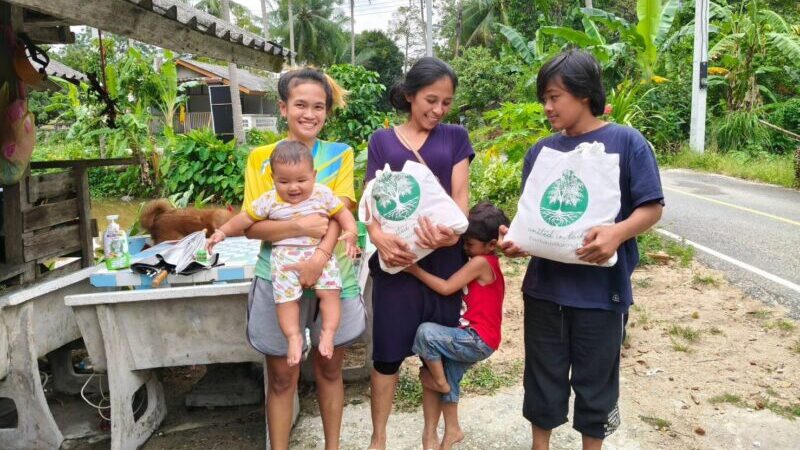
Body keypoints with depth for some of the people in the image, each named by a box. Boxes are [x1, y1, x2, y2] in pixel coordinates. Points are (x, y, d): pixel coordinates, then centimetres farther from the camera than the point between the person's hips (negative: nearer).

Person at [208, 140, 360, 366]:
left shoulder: (323, 194, 0)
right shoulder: (270, 200, 0)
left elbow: (342, 213, 6)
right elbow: (246, 218, 8)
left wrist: (351, 233, -9)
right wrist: (222, 232, 8)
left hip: (320, 253, 0)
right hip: (285, 257, 0)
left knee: (329, 290, -13)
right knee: (285, 296, -10)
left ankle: (328, 332, 0)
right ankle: (293, 336, 4)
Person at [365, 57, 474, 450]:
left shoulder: (455, 138, 7)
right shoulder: (382, 140, 6)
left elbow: (460, 195, 0)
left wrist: (452, 230, -22)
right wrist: (379, 236, -20)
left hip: (443, 259, 1)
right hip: (396, 258, -1)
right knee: (388, 351, 4)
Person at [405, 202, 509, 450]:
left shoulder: (481, 262, -16)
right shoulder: (487, 262, 13)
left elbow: (445, 288, -21)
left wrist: (415, 269, -15)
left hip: (477, 341, -10)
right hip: (472, 341, 10)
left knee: (426, 332, -23)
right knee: (449, 380, 19)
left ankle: (438, 381, 1)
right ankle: (452, 429, 35)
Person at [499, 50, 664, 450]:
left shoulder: (626, 142, -7)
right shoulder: (540, 151, 6)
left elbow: (652, 207, -8)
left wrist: (618, 233, -27)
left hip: (602, 287, -3)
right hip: (545, 285, 4)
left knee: (596, 378, 13)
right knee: (543, 375, 16)